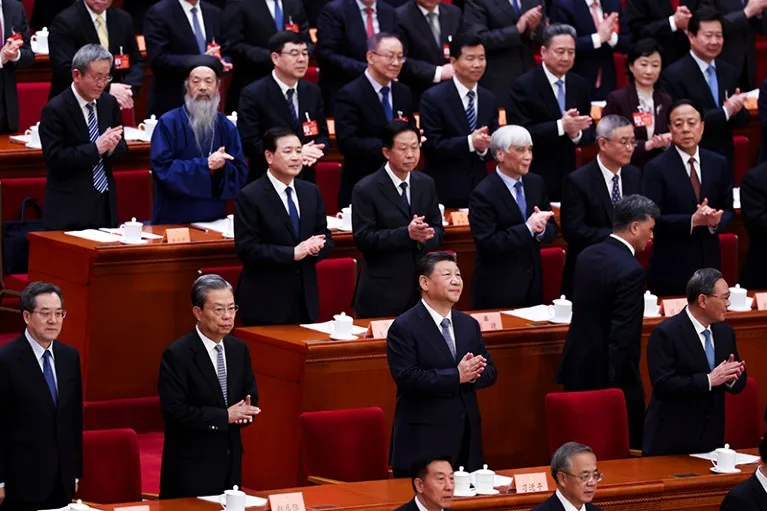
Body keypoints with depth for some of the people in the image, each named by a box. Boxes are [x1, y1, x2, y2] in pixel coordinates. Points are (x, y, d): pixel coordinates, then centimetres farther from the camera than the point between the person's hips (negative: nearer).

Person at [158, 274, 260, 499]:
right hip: (191, 466, -6)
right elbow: (175, 411, -19)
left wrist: (246, 411, -9)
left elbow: (250, 396, 15)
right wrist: (224, 417, -21)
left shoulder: (239, 349, 7)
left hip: (231, 461, 6)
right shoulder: (177, 355, -14)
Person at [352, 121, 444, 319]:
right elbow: (363, 239, -14)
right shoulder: (366, 190, -8)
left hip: (421, 286, 5)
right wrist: (406, 234, -24)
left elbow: (438, 230, 11)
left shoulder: (426, 184, 9)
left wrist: (425, 236, -14)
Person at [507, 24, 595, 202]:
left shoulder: (579, 86, 8)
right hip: (533, 177, -5)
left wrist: (576, 133, -14)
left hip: (567, 175, 5)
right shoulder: (523, 86, -9)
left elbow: (589, 134, 10)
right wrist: (561, 127, -25)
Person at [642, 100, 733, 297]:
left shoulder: (718, 164, 6)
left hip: (709, 262, 4)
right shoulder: (656, 168, -7)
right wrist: (692, 221, -23)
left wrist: (716, 220, -13)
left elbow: (728, 210, 11)